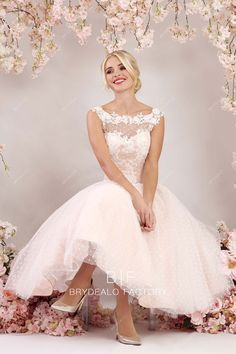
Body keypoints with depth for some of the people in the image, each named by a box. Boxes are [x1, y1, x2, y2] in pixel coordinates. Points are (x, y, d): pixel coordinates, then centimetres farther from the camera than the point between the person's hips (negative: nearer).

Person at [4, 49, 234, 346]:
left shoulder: (155, 117, 2)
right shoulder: (97, 115, -1)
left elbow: (152, 165, -7)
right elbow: (107, 164, -12)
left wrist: (147, 203, -23)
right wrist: (135, 197, -24)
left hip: (145, 190, 1)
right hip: (109, 190, -1)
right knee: (110, 208, -35)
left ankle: (82, 281, -11)